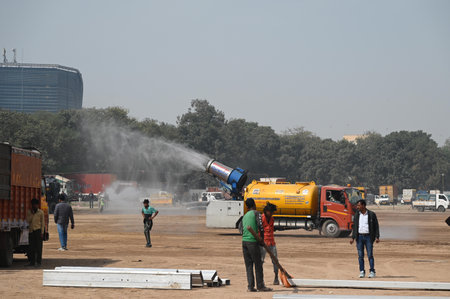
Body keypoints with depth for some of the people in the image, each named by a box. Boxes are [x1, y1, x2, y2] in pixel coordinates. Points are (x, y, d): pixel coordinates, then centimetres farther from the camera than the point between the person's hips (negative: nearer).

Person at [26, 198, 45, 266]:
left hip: (38, 230, -3)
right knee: (31, 247, 3)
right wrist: (32, 214, -9)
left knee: (38, 247, -4)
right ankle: (32, 261, 8)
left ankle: (39, 261, 0)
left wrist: (42, 233, -5)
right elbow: (28, 221, -1)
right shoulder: (29, 212, 10)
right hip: (31, 230, 3)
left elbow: (42, 223, 1)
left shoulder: (41, 212, 2)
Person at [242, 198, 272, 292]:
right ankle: (260, 286, 3)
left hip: (244, 241, 7)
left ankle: (250, 286, 3)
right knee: (258, 264, 1)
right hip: (252, 241, -7)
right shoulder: (256, 213, -2)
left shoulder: (245, 216, 19)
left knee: (248, 265, 7)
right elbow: (260, 225, -15)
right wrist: (262, 238, -3)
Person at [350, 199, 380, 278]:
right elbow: (355, 227, 13)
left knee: (370, 255, -5)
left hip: (368, 237, -3)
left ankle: (372, 272, 0)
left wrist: (377, 237, -9)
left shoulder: (371, 214, -1)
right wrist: (353, 238, 6)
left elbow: (376, 226, -1)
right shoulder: (357, 215, 9)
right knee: (360, 255, 1)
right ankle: (362, 272, 7)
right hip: (359, 237, 3)